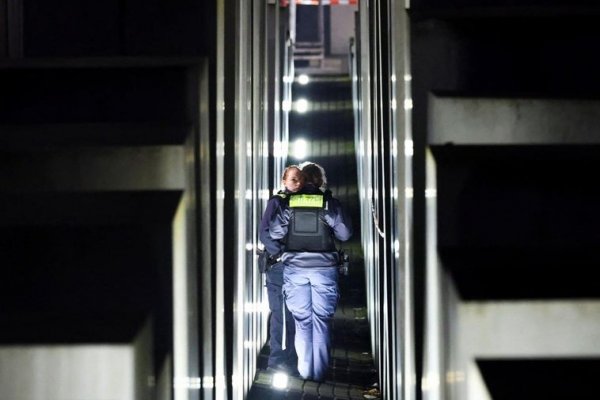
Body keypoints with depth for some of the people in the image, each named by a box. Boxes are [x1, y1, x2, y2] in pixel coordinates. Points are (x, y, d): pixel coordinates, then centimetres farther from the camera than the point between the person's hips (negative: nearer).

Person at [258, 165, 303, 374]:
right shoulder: (276, 202, -2)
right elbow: (265, 233, -9)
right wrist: (281, 253, -21)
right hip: (279, 267, -6)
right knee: (282, 313, -7)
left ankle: (291, 360, 13)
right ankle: (278, 361, -3)